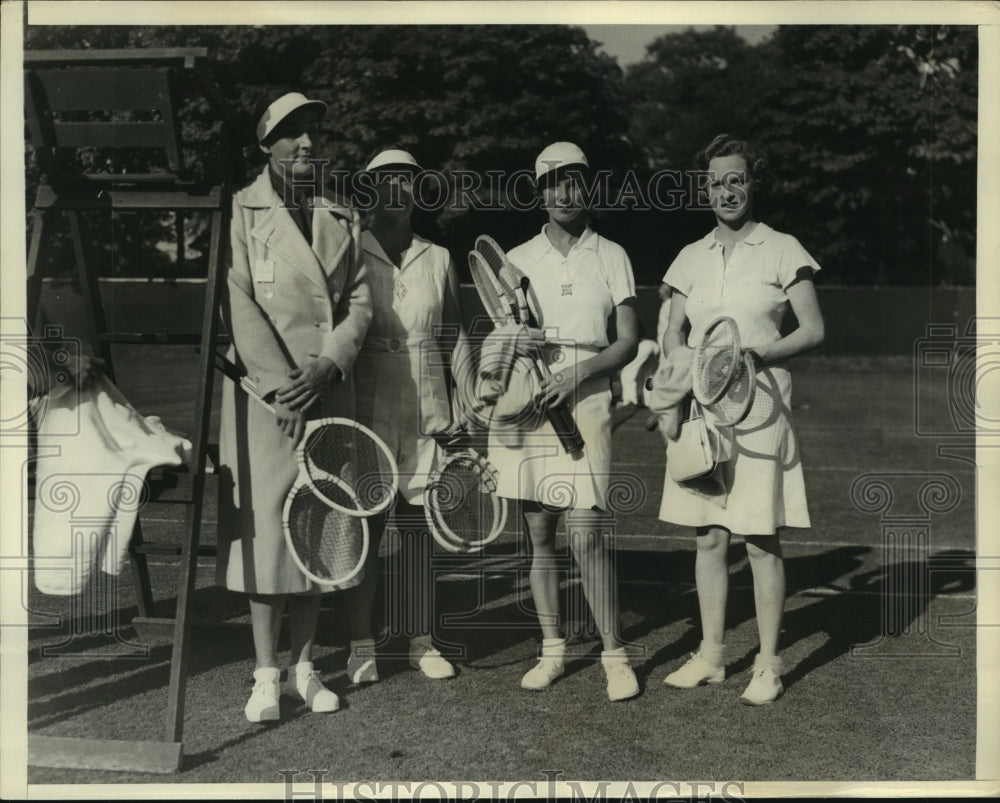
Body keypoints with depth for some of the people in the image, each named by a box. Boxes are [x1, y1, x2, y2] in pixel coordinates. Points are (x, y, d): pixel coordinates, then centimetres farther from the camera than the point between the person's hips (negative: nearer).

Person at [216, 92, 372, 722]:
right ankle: (267, 674, 6)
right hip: (263, 391, -3)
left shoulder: (344, 218, 15)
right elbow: (239, 303, -6)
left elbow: (361, 303, 7)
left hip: (330, 390, 4)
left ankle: (305, 665, 17)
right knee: (266, 524, -4)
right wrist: (280, 383, -15)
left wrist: (324, 369, -10)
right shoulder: (242, 211, 4)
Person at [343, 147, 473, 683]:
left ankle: (421, 639, 15)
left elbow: (453, 336, 15)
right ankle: (361, 644, 8)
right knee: (365, 524, -1)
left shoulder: (437, 259, 10)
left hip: (425, 408, 2)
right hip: (367, 406, -2)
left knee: (418, 526, 6)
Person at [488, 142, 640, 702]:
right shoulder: (518, 260, 13)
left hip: (586, 402, -2)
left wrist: (577, 373, -12)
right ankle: (552, 649, 18)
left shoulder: (611, 256, 8)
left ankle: (615, 655, 2)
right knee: (539, 534, 7)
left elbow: (628, 342, 3)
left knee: (588, 534, -9)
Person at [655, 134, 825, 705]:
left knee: (762, 540, -1)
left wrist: (755, 354, -18)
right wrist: (688, 361, -8)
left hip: (759, 404, -4)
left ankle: (768, 665, 11)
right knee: (709, 537, 8)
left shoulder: (781, 251, 1)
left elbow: (813, 330, -3)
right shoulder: (692, 257, 13)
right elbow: (672, 336, 14)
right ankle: (711, 656, 19)